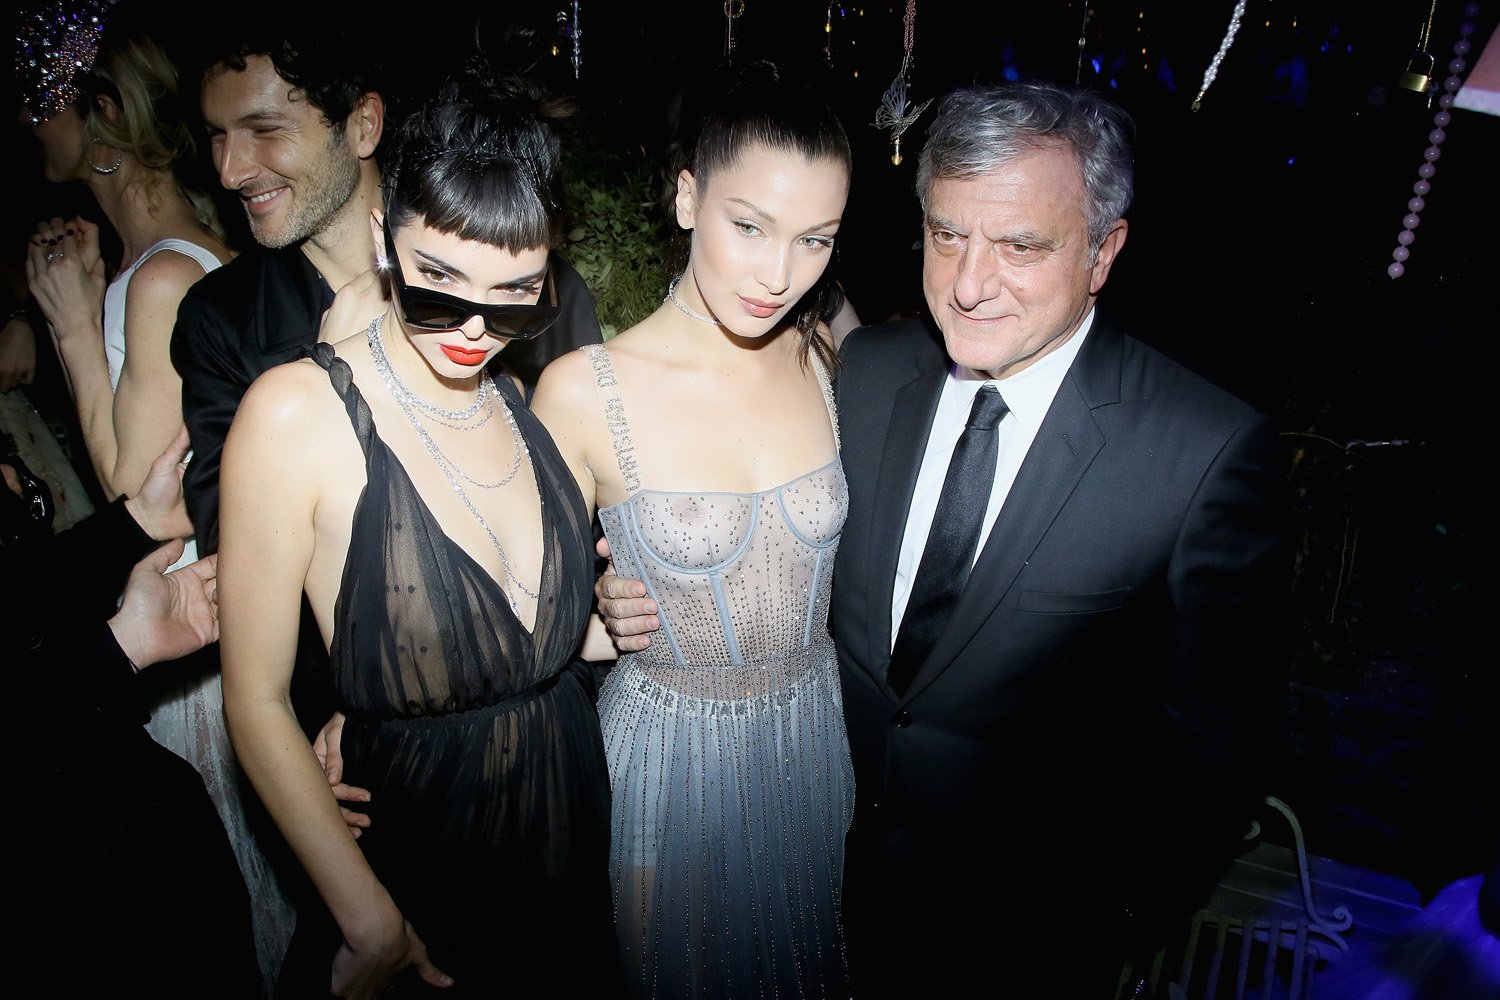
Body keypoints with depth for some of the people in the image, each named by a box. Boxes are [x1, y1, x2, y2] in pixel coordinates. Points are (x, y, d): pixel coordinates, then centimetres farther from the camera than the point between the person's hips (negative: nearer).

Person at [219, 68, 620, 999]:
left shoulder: (528, 397, -4)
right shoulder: (297, 411, -19)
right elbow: (257, 700, -14)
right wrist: (371, 922, -14)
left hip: (574, 819, 5)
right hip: (416, 844, -4)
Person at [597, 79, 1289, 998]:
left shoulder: (1212, 451, -24)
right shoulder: (869, 368, -10)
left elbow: (1215, 737, -16)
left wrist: (1135, 913, -9)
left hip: (1044, 899, -3)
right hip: (866, 844, 4)